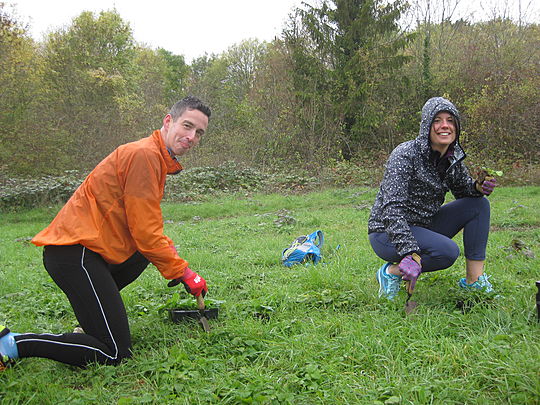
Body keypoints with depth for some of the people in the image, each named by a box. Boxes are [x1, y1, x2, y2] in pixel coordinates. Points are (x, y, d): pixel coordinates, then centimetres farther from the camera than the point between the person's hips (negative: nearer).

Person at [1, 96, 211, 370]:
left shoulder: (157, 157, 19)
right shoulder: (144, 154, -13)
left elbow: (146, 226, 23)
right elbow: (145, 231, -15)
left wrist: (172, 256, 9)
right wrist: (182, 272, -6)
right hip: (75, 252, -11)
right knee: (115, 354, -10)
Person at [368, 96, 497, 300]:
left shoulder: (453, 156, 1)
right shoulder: (405, 155, -22)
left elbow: (463, 188, 17)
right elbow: (392, 208, -30)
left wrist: (479, 187, -9)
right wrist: (410, 253, -40)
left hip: (424, 226, 8)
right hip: (387, 232, -8)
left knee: (479, 203, -3)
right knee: (448, 251, -31)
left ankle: (474, 281, -3)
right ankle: (392, 271, -8)